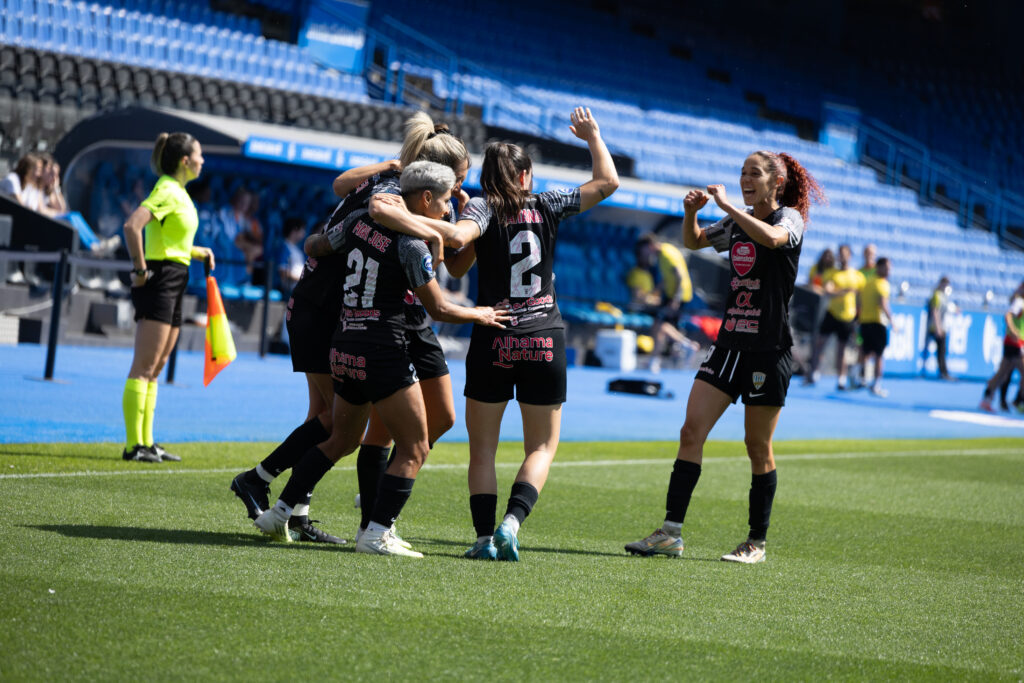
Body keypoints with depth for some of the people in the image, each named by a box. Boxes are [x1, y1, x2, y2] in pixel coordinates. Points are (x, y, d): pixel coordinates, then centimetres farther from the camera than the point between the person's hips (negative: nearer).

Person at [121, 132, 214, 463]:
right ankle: (133, 445, -9)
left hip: (172, 286, 10)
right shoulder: (167, 191, -13)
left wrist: (200, 252, 18)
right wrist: (140, 268, -21)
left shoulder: (178, 193, 17)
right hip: (160, 280, -10)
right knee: (144, 367, -9)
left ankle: (147, 442, 16)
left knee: (154, 368, 12)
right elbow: (132, 226, -27)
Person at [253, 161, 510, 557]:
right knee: (414, 449, 3)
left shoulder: (359, 222, 5)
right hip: (383, 353, -8)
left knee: (342, 439, 24)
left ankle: (279, 513, 23)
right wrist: (481, 316, 11)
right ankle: (377, 534, -4)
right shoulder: (412, 246, -13)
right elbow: (439, 309, -7)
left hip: (344, 349, 8)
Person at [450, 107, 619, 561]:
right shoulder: (547, 206, 3)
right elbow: (607, 182, 11)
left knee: (482, 449, 9)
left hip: (493, 342, -1)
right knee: (542, 448, 10)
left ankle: (485, 536, 0)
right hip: (546, 341, 1)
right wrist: (592, 135, 22)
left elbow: (460, 235, -26)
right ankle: (511, 521, -11)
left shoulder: (482, 208, -3)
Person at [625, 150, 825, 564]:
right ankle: (671, 533, -4)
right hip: (730, 343, 6)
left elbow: (771, 237, -31)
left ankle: (757, 542, 13)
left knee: (758, 448, 2)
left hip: (769, 349, -6)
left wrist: (726, 204, -25)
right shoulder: (737, 223, 12)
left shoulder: (789, 218, -7)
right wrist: (691, 213, 7)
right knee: (691, 431, -4)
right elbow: (693, 241, 27)